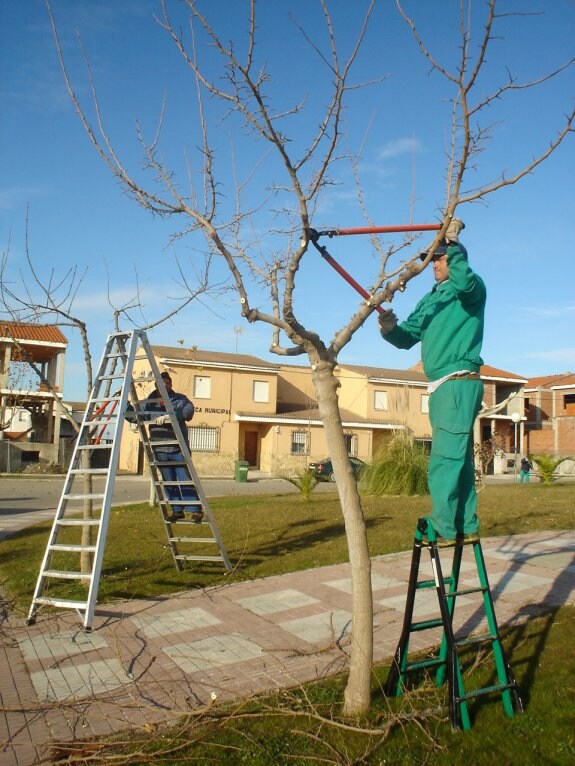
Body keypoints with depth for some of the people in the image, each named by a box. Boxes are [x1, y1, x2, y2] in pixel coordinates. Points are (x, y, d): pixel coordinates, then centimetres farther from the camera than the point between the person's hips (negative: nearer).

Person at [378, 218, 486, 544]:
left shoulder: (472, 288, -1)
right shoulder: (430, 300, 22)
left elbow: (465, 281, -27)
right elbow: (407, 338, 18)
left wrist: (453, 244, -26)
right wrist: (390, 328, -2)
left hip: (459, 383, -9)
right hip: (442, 386, 9)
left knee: (445, 460, -12)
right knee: (459, 459, 12)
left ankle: (443, 528, -7)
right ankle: (467, 526, 20)